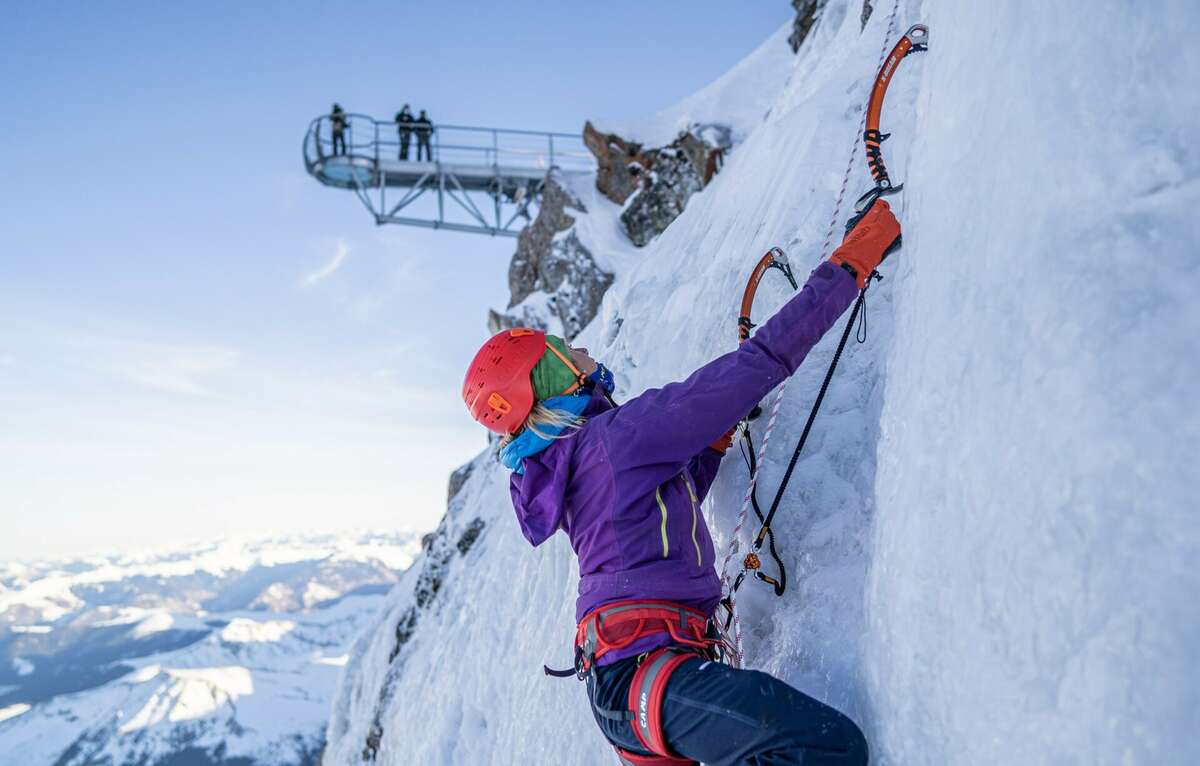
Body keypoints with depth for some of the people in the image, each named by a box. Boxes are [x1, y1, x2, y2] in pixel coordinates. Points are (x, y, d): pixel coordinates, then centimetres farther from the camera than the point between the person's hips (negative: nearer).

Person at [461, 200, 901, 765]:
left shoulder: (555, 470, 16)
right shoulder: (622, 432, -11)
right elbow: (764, 360, -13)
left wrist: (717, 437, 26)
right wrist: (851, 263, -6)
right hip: (644, 669, -10)